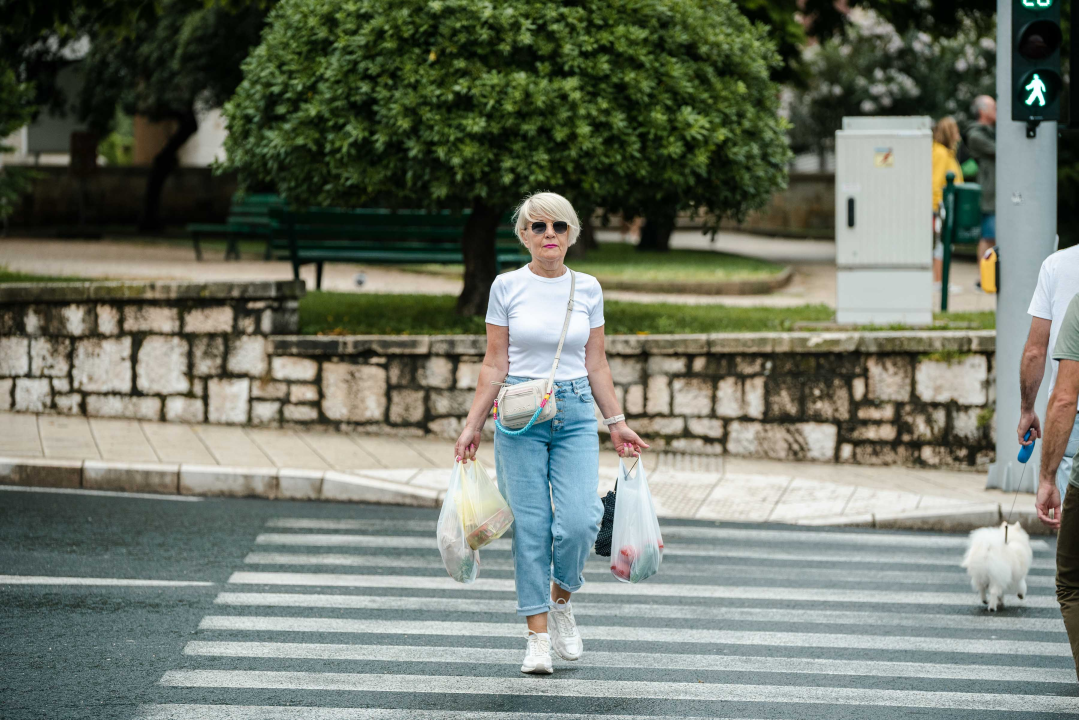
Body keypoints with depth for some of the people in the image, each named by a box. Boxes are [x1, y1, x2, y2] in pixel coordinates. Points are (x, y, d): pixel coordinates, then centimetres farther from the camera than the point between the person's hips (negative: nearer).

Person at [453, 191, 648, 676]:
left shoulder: (588, 290, 7)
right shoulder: (507, 287, 2)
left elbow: (596, 365, 12)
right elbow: (495, 364, 3)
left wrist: (617, 424, 9)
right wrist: (472, 425, -2)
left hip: (576, 416, 1)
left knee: (579, 521, -13)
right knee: (531, 526, -3)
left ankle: (560, 597, 16)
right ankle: (537, 635, 4)